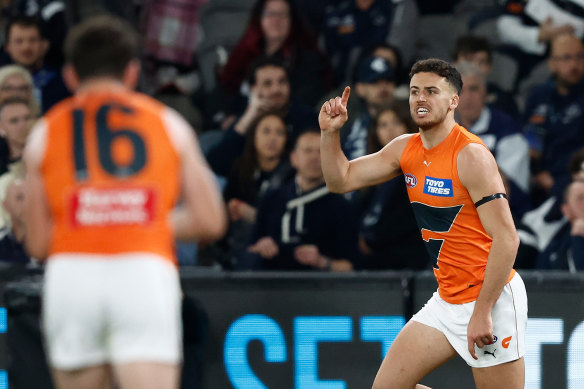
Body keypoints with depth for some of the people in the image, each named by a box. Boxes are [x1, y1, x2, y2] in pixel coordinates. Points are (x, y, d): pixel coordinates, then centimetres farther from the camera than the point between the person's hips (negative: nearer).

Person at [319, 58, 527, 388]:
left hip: (492, 298, -8)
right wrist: (330, 133, -4)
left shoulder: (471, 155, -17)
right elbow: (342, 181, 14)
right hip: (448, 299, 8)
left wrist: (483, 311, -22)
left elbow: (506, 239, -21)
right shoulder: (406, 149, 7)